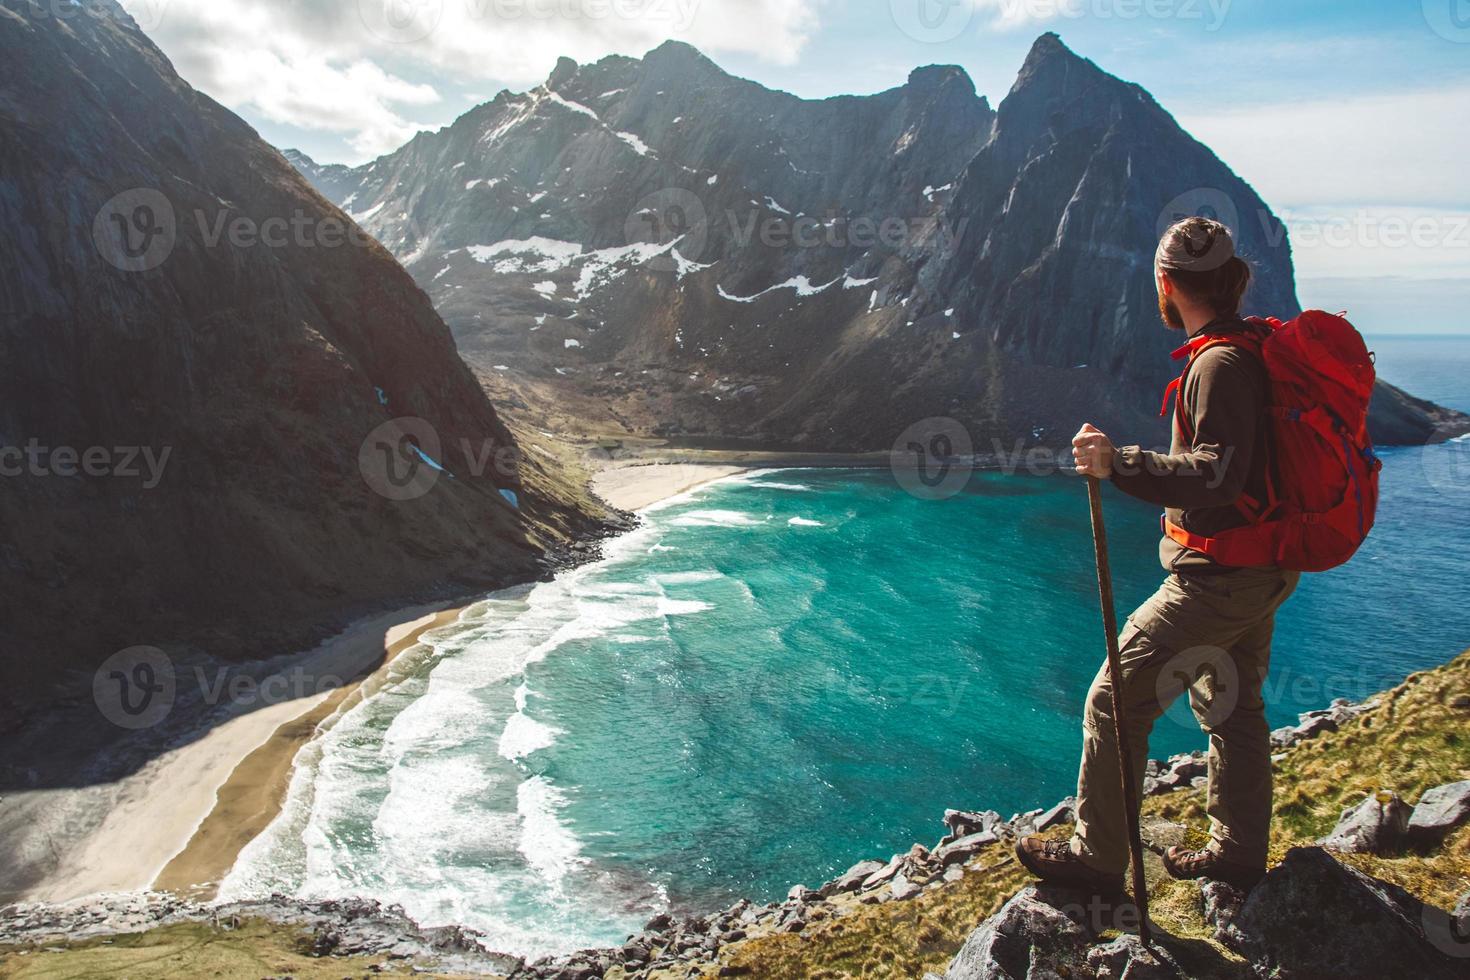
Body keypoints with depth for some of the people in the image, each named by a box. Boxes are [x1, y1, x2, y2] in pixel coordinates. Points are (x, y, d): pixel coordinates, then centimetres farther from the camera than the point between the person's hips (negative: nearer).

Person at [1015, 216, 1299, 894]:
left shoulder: (1221, 364, -22)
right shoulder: (1261, 347, 9)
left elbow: (1217, 477, -31)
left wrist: (1119, 464, -34)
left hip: (1219, 577, -10)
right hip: (1262, 568, 10)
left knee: (1116, 701, -3)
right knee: (1233, 707, 21)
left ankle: (1098, 859, 7)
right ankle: (1238, 852, 35)